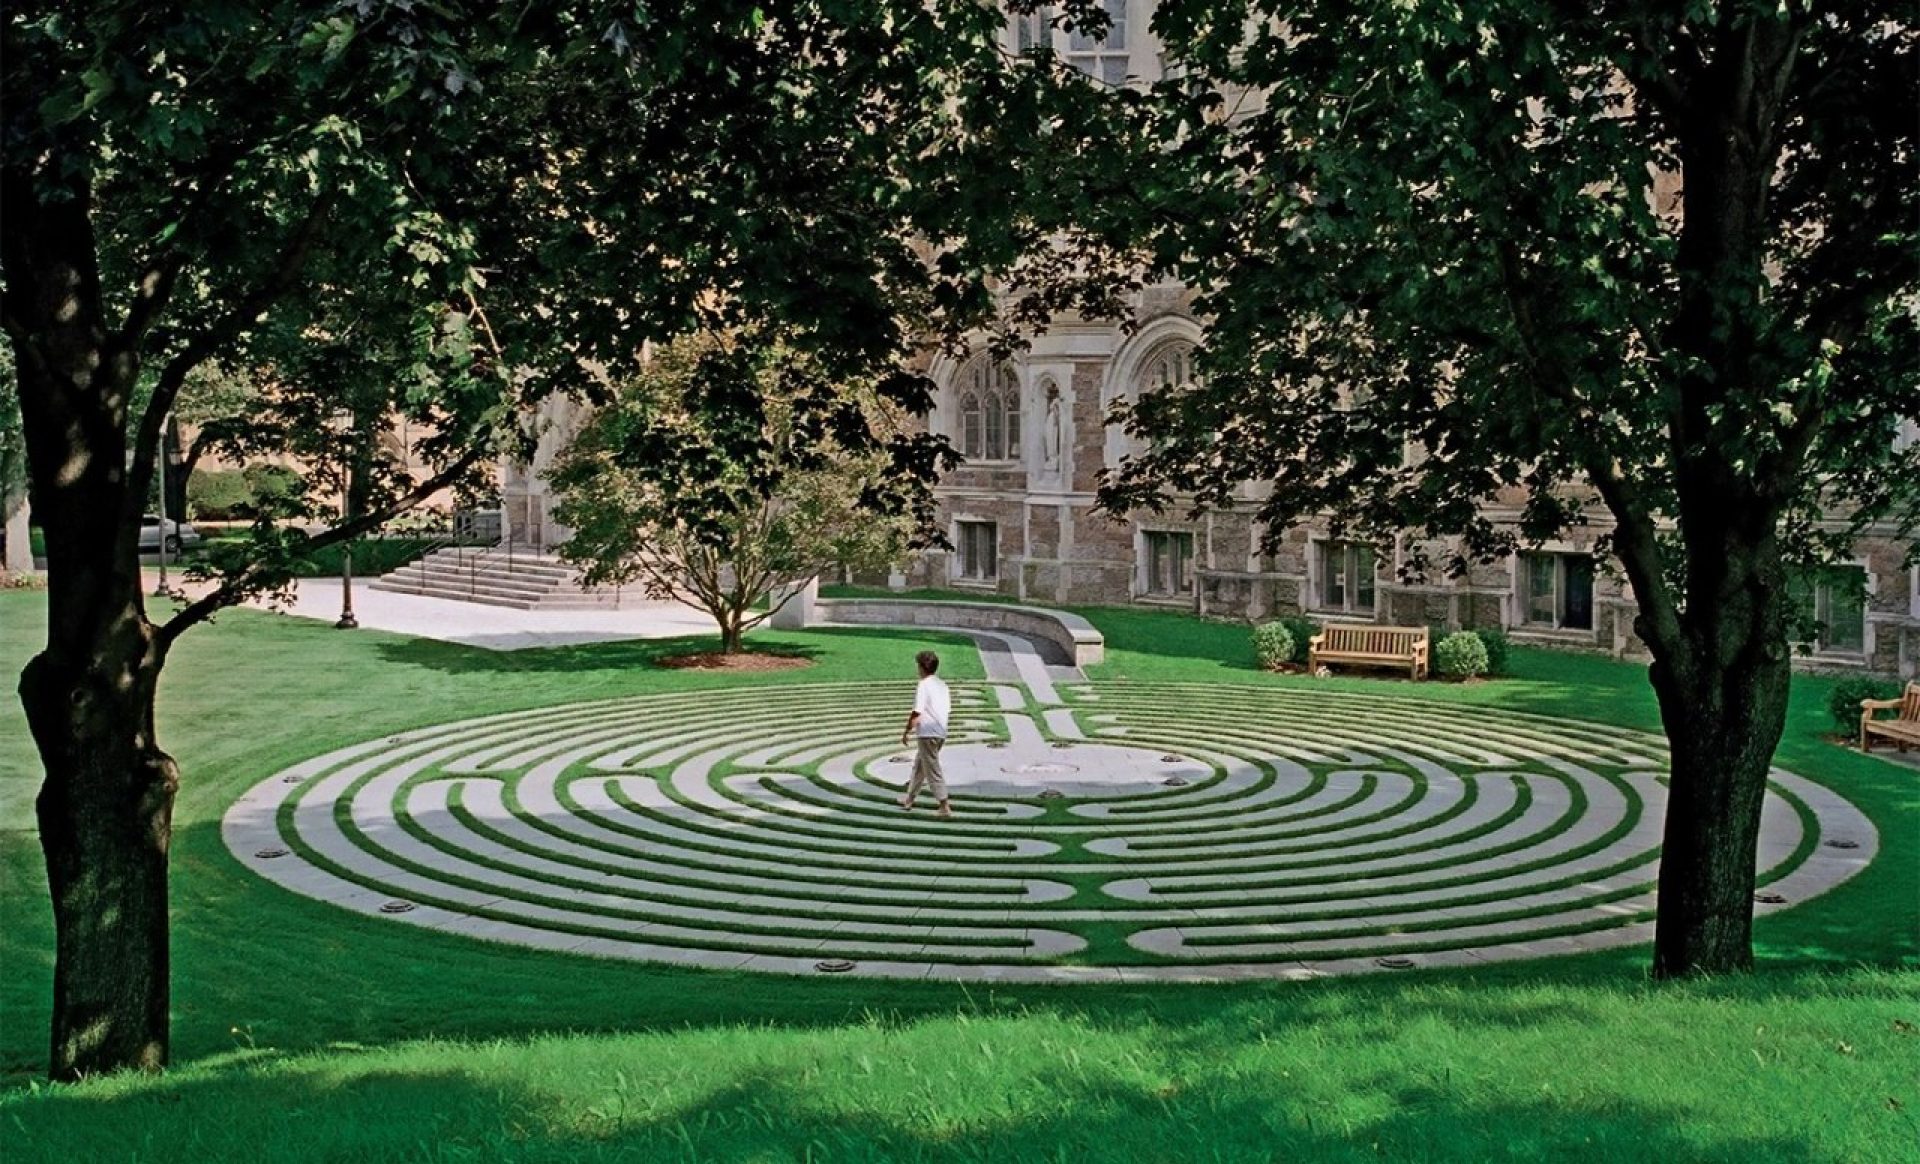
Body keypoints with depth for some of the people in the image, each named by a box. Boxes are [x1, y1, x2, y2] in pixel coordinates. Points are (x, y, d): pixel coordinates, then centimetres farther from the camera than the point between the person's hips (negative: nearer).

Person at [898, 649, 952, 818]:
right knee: (919, 765, 22)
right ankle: (909, 800, 32)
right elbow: (948, 709, 14)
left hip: (927, 733, -8)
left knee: (933, 769, -4)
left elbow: (917, 712, -17)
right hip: (941, 732, 8)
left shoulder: (923, 685, -13)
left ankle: (945, 807, -7)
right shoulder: (942, 684, 11)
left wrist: (906, 731, -5)